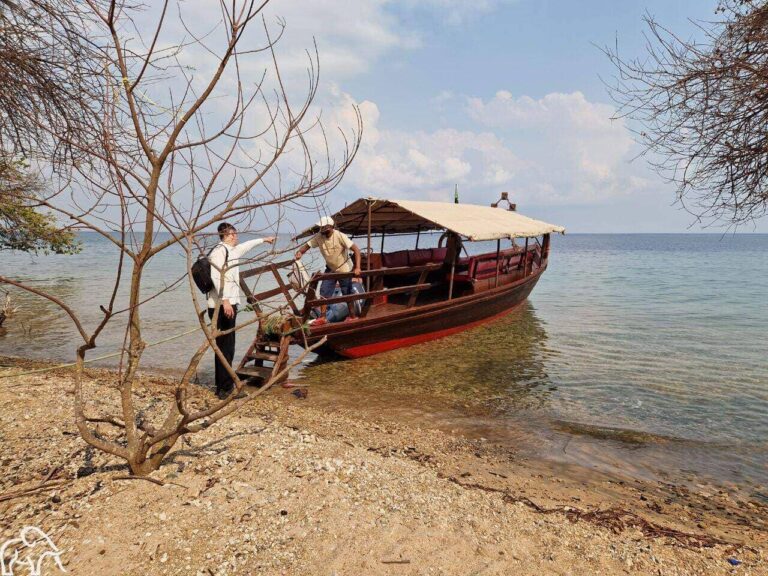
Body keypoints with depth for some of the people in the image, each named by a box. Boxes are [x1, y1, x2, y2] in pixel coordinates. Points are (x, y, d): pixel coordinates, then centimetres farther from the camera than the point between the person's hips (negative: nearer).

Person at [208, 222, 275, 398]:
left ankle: (222, 387, 21)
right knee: (226, 348, -7)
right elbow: (216, 276, -20)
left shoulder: (230, 250, 20)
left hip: (227, 305, 10)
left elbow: (246, 246, 39)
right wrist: (225, 300, -27)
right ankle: (225, 389, -3)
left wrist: (263, 240, 52)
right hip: (222, 306, -10)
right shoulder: (220, 250, -9)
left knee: (224, 347, 13)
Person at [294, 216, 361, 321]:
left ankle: (352, 316, 24)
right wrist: (300, 252, -33)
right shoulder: (319, 237, -14)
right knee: (324, 293, 0)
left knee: (348, 294, 7)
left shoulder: (340, 236, -27)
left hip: (344, 269, -4)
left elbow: (356, 250, -28)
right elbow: (307, 245, -9)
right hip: (330, 269, 4)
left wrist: (357, 267, -36)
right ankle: (322, 317, 10)